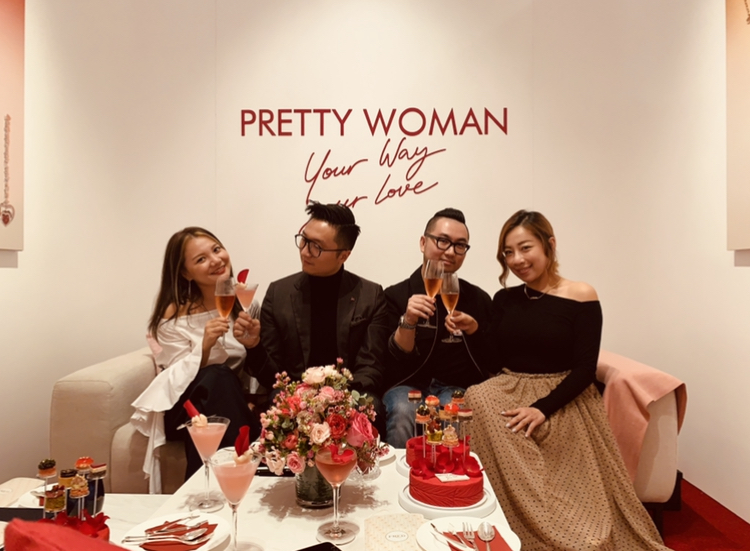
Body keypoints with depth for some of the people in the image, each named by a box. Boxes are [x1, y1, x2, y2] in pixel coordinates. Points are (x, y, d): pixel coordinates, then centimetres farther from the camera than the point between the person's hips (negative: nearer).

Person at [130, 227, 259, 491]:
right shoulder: (175, 315, -9)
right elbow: (181, 381, -10)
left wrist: (254, 343, -16)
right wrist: (205, 345, -27)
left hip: (234, 404, 3)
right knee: (217, 377, -33)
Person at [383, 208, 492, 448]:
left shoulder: (478, 299, 7)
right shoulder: (396, 295, 1)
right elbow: (394, 364, -7)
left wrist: (473, 330, -10)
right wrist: (408, 321, -24)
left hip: (457, 389, 1)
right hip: (408, 386, -1)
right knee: (402, 412, -34)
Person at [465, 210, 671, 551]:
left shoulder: (581, 297, -5)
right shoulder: (504, 300, 8)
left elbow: (585, 369, -10)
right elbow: (491, 362, 6)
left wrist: (543, 408, -22)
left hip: (563, 403, -2)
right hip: (508, 395, 3)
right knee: (475, 402, -29)